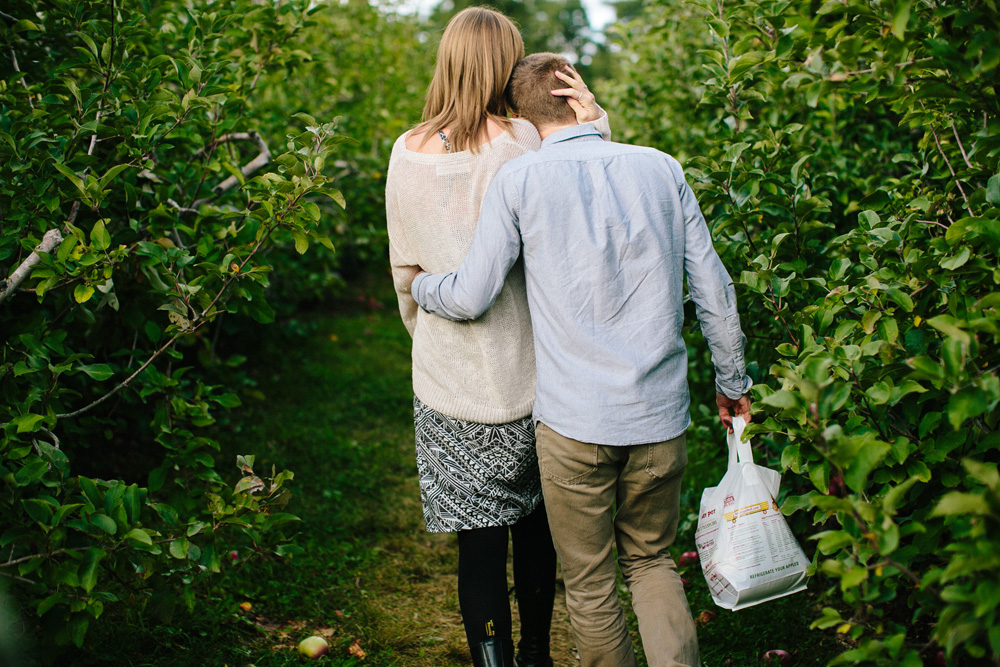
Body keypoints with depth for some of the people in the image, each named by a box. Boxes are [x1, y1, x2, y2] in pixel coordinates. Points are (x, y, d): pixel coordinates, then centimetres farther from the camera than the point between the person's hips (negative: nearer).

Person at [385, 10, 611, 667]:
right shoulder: (519, 143, -12)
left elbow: (404, 270, 9)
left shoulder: (408, 153, -1)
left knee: (479, 541, 7)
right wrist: (593, 123, -6)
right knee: (534, 526, 18)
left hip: (446, 379, 1)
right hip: (526, 373, -1)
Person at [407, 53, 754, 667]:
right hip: (660, 419, 3)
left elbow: (470, 298, -4)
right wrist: (733, 383, 19)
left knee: (591, 585, 14)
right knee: (651, 561, 22)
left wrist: (421, 285, 18)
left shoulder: (520, 179, -5)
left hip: (574, 422, -3)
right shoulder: (663, 169, 4)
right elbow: (715, 292, 6)